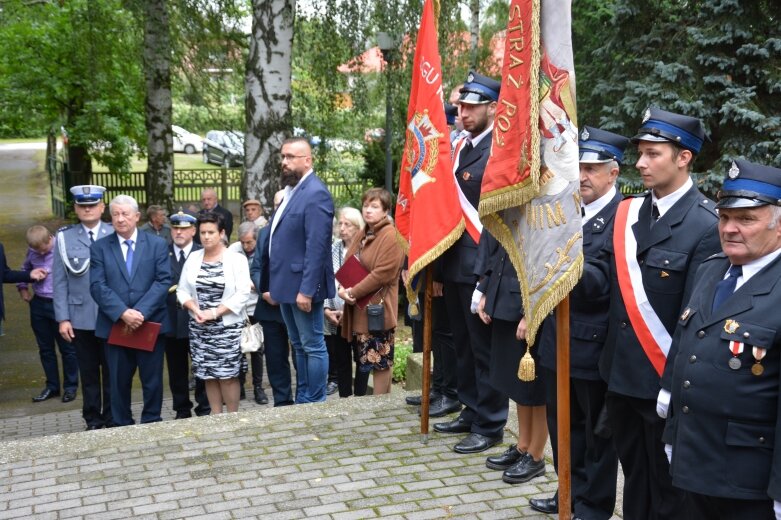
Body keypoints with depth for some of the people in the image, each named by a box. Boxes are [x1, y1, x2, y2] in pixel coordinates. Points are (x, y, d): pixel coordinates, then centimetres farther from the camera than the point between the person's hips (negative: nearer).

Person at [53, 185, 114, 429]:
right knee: (88, 372, 10)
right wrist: (62, 318, -3)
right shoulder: (64, 237, 2)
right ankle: (93, 420, 22)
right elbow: (60, 281, 1)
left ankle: (112, 419, 22)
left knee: (112, 371, 8)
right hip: (80, 318, 1)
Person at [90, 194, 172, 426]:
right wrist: (123, 313, -18)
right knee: (119, 382, 9)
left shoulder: (157, 244, 3)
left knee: (152, 380, 8)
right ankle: (122, 426, 22)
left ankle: (151, 424, 22)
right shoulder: (99, 248, 4)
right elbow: (98, 286, -5)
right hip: (114, 325, 1)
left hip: (150, 324, 0)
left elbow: (163, 281, -6)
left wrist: (141, 312, -18)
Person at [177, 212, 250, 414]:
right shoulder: (193, 258, 7)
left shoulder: (236, 259, -5)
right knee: (209, 375, 7)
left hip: (228, 326, -4)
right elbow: (182, 290, 7)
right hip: (200, 327, 4)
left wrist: (214, 313, -16)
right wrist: (196, 310, -11)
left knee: (228, 374, -3)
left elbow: (242, 293, -11)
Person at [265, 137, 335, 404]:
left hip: (302, 286, -9)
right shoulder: (290, 190, 13)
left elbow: (316, 247, -21)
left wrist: (306, 290, -23)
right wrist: (276, 286, 16)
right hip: (286, 284, 10)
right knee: (298, 346, 17)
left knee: (312, 346, 1)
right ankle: (302, 399, 27)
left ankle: (315, 402, 11)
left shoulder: (315, 194, -16)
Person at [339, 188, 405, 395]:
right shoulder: (361, 235, 15)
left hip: (378, 308, -8)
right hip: (357, 308, 8)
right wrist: (343, 288, -6)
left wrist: (354, 292, -16)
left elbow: (383, 273, -19)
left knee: (379, 359, -2)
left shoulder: (391, 236, -13)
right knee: (363, 358, 16)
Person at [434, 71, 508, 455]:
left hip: (480, 265, -9)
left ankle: (490, 426, 13)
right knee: (463, 344, 18)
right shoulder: (459, 147, 13)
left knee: (485, 347, 1)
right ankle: (471, 411, 32)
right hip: (454, 264, 9)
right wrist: (440, 259, 12)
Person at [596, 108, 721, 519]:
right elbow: (605, 281, 3)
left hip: (665, 380, -6)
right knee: (633, 477, 22)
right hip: (621, 374, 6)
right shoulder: (627, 212, 5)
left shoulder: (707, 225, -16)